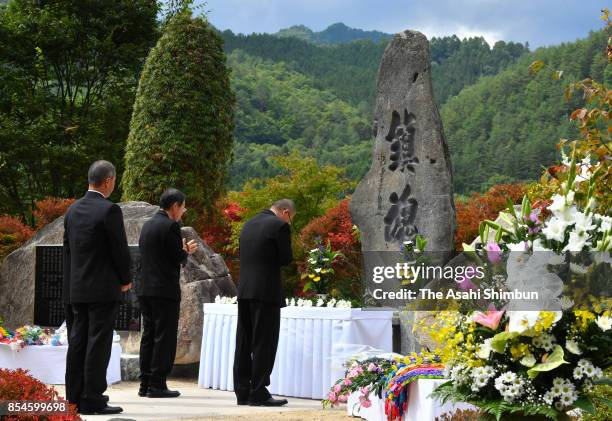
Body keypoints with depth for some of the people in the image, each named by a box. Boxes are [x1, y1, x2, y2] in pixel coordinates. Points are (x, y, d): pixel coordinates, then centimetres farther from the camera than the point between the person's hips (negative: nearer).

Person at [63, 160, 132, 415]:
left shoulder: (73, 210, 9)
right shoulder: (109, 210, -13)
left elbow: (67, 249, 12)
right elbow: (120, 249, -12)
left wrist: (73, 283, 17)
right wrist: (125, 280, 3)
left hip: (76, 289, 7)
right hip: (103, 289, -7)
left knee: (77, 343, 9)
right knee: (98, 344, -5)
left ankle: (74, 399, 11)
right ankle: (92, 401, -5)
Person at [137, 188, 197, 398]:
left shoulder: (148, 225, 14)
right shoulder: (170, 226, -13)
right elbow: (178, 258, -14)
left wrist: (183, 249, 20)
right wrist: (186, 250, 7)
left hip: (145, 289, 8)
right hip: (165, 290, -8)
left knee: (148, 336, 11)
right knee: (164, 338, -3)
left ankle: (145, 384, 13)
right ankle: (157, 385, -3)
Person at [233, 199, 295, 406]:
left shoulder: (249, 224, 15)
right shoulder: (279, 226, -8)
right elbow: (286, 259, -8)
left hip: (244, 292, 7)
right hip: (266, 292, -7)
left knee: (244, 344, 10)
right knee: (264, 344, -3)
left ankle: (242, 392, 13)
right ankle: (258, 393, -3)